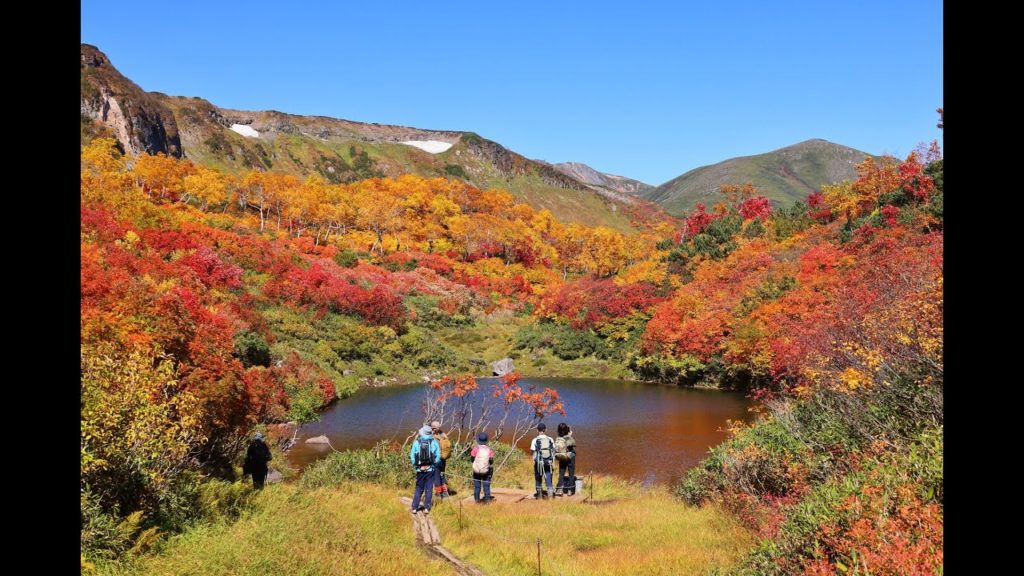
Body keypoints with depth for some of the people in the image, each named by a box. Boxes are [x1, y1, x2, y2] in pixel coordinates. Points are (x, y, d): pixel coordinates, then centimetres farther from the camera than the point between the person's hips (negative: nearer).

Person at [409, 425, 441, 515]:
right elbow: (438, 456, -4)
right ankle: (426, 508, 4)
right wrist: (435, 465, 9)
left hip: (420, 469, 1)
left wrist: (415, 465, 11)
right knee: (429, 489, 6)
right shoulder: (434, 442, -3)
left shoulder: (416, 442, -3)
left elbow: (412, 456, -1)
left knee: (418, 489, 11)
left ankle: (414, 508, 8)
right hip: (430, 469, -1)